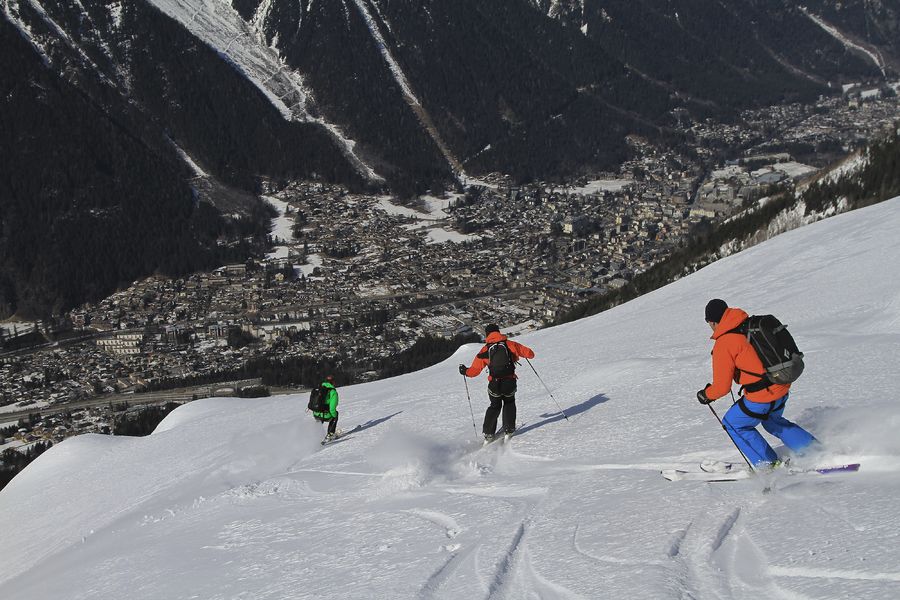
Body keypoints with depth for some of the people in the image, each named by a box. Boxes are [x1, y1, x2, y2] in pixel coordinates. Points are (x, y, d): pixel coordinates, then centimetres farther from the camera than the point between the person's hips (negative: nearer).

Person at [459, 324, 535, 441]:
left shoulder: (485, 350, 4)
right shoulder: (510, 344, 3)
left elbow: (474, 371, 6)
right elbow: (530, 354, 6)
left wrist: (465, 371, 27)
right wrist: (520, 352, 29)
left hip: (494, 385, 0)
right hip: (510, 383, 0)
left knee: (495, 406, 24)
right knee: (509, 403, 28)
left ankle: (488, 432, 16)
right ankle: (509, 428, 21)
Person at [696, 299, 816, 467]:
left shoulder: (723, 344, -14)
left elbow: (722, 387, -10)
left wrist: (706, 395, 9)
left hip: (763, 397, -8)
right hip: (783, 387, 8)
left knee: (734, 425, 16)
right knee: (772, 421, 34)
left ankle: (769, 464, 17)